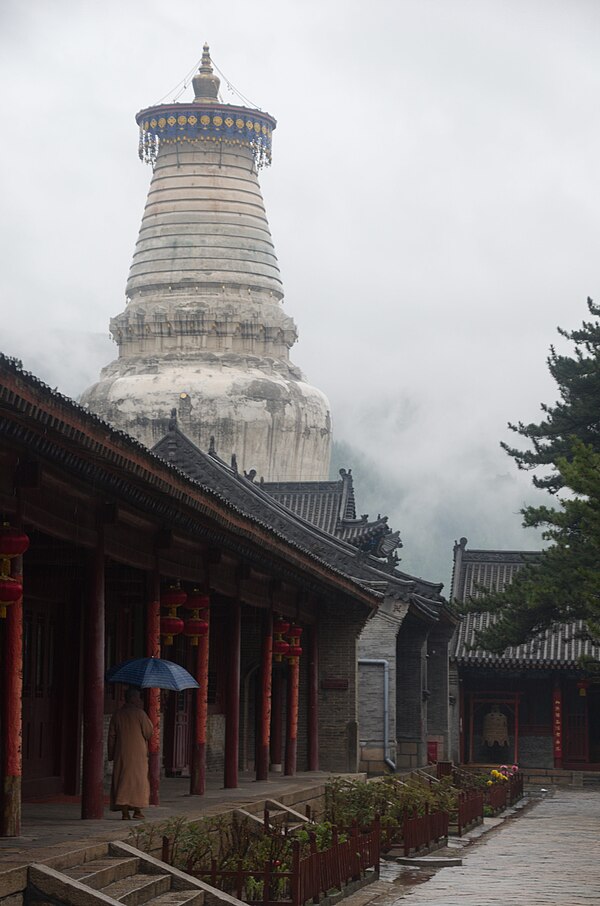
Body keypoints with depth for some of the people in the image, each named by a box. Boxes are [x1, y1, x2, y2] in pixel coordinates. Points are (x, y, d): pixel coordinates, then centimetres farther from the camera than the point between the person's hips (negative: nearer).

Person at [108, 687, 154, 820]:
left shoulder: (117, 715, 5)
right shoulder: (139, 713, -8)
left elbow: (111, 736, 5)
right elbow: (149, 732, -5)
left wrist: (111, 754, 11)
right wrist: (143, 713, 4)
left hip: (121, 754, 3)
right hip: (138, 753, -3)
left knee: (122, 780, 4)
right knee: (138, 780, 7)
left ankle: (125, 812, -3)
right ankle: (137, 810, 4)